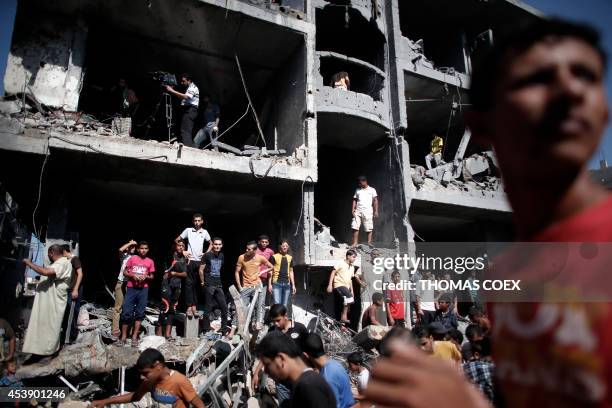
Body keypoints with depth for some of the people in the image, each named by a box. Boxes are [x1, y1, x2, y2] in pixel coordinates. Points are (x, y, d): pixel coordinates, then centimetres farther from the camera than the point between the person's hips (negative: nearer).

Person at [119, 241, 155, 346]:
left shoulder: (150, 261, 7)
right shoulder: (132, 258, 5)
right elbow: (125, 272, 6)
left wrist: (146, 277, -9)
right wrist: (133, 275, -12)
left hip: (143, 289, 1)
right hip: (131, 288, -1)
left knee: (139, 313, 2)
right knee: (126, 312, -3)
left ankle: (134, 337, 9)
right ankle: (123, 336, 8)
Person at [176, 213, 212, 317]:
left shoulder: (204, 232, 8)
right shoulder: (188, 230, 2)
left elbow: (211, 244, 19)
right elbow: (176, 240, 8)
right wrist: (183, 251, -1)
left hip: (199, 261, 2)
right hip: (190, 260, -2)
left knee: (196, 284, 7)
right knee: (189, 283, -4)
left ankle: (194, 306, 13)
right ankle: (189, 306, -3)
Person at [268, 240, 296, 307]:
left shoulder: (290, 258, 12)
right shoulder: (274, 257, -1)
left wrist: (293, 285, 13)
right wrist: (269, 284, -6)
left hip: (287, 284, 5)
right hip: (277, 283, -4)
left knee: (284, 306, 7)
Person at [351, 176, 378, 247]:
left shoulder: (372, 190, 11)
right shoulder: (357, 190, 21)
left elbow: (375, 201, 3)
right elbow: (355, 200, 19)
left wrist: (376, 211, -7)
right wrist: (353, 209, 4)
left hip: (367, 211, -3)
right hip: (358, 211, 3)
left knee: (369, 228, -5)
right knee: (355, 227, -6)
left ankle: (369, 243, -2)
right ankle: (355, 243, -4)